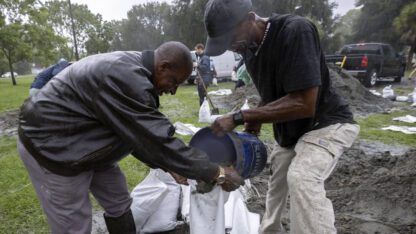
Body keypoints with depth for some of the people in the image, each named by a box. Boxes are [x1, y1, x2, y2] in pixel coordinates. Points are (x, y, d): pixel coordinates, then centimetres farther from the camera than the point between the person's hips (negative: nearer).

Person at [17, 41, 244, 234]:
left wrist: (169, 166, 4)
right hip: (49, 144, -9)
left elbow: (139, 133, 6)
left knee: (118, 203, 15)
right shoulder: (124, 77, -32)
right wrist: (216, 173, -24)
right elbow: (158, 140, -32)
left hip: (85, 143, 9)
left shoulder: (131, 71, 0)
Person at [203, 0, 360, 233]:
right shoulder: (249, 46, -4)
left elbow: (304, 104, -34)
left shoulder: (296, 30, -28)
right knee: (276, 184, 19)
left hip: (326, 123, -7)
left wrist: (239, 117, -31)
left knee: (302, 178, -32)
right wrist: (254, 121, -5)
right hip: (287, 130, 8)